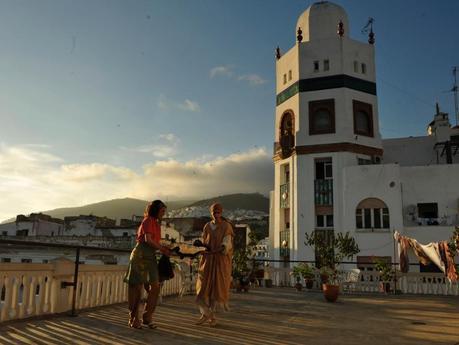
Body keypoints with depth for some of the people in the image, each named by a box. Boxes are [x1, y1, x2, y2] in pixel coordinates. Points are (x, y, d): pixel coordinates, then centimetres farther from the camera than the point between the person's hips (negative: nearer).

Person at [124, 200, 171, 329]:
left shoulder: (156, 223, 21)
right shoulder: (148, 220, -5)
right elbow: (148, 240, -15)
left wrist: (164, 248, 6)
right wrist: (162, 249, -8)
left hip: (151, 256, 8)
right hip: (141, 255, -8)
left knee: (155, 286, -1)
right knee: (137, 287, -1)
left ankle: (147, 317, 8)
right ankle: (134, 318, 8)